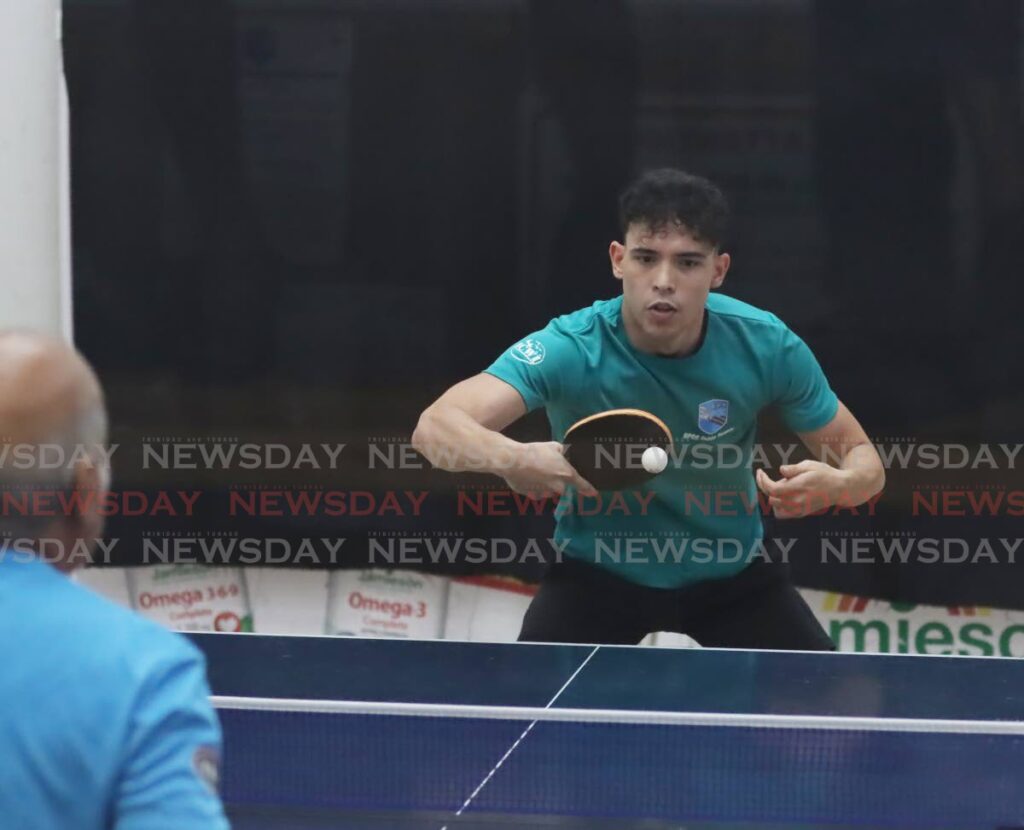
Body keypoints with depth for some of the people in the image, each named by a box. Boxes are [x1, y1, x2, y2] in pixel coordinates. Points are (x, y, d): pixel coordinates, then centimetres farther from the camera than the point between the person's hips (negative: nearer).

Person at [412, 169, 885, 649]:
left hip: (732, 571, 2)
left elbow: (862, 459, -10)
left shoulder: (767, 347, -22)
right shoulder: (569, 349, -30)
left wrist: (835, 484, -35)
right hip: (598, 571, -2)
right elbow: (435, 428, -42)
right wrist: (513, 459, -64)